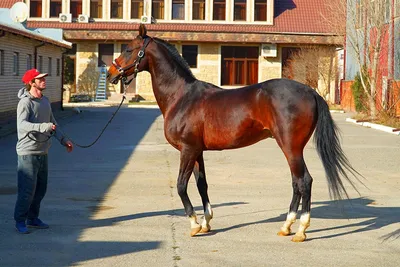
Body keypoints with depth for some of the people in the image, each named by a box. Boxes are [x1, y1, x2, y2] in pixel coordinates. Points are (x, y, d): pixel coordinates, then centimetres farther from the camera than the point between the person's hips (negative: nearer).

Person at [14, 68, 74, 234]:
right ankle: (20, 221, 9)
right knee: (27, 190, -5)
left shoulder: (45, 101, 11)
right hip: (28, 153, -8)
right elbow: (22, 125, -30)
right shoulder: (25, 102, -15)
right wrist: (43, 127, -41)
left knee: (40, 189, 14)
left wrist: (63, 140, 16)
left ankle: (32, 218, 28)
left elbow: (52, 124, 22)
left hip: (43, 153, 8)